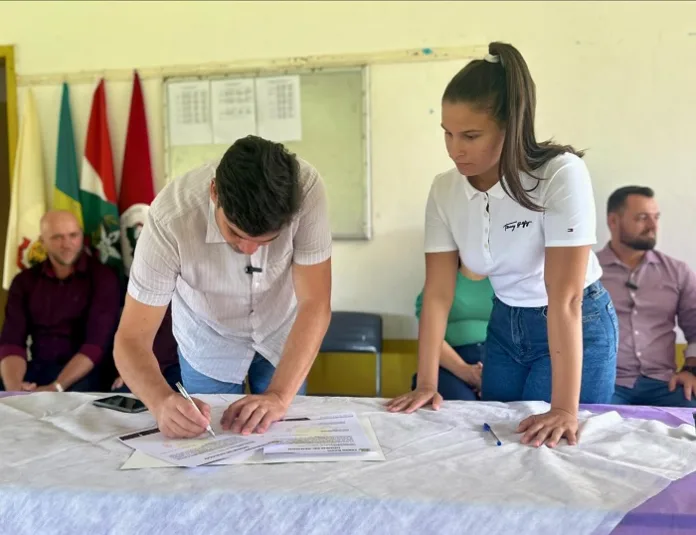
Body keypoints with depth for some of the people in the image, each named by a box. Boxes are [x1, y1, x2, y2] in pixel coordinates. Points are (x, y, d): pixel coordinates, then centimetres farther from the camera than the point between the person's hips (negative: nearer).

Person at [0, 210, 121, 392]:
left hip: (83, 372, -3)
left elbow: (96, 343, -11)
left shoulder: (102, 277, -3)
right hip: (36, 369, 3)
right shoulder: (24, 281, 9)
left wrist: (56, 388, -23)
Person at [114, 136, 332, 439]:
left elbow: (315, 305, -30)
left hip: (282, 334, 1)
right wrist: (162, 402, -51)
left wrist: (279, 395, -41)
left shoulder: (305, 188, -34)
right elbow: (131, 339, -32)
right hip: (209, 342, -1)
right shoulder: (171, 217, -36)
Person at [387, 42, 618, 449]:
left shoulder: (561, 174, -28)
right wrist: (427, 383, -16)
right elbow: (438, 292, -11)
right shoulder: (445, 190, -12)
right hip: (505, 326, 5)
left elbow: (564, 299, -32)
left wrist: (565, 409, -32)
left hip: (578, 325, -5)